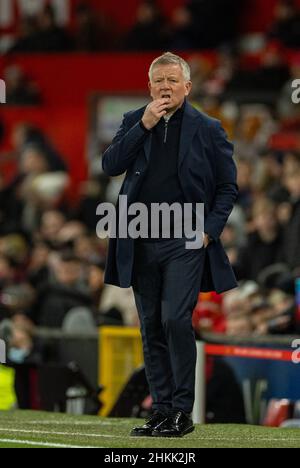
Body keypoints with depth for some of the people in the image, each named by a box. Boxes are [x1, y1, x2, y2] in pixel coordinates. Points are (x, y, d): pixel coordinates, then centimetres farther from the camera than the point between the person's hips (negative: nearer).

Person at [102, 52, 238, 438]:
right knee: (152, 329, 7)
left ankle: (182, 412, -9)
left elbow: (227, 187, 5)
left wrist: (210, 230, -7)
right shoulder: (134, 122, 9)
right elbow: (110, 166, -3)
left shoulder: (207, 129, 1)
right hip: (142, 242, 4)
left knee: (176, 320, -16)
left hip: (185, 242, -4)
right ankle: (162, 410, 14)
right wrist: (143, 127, -11)